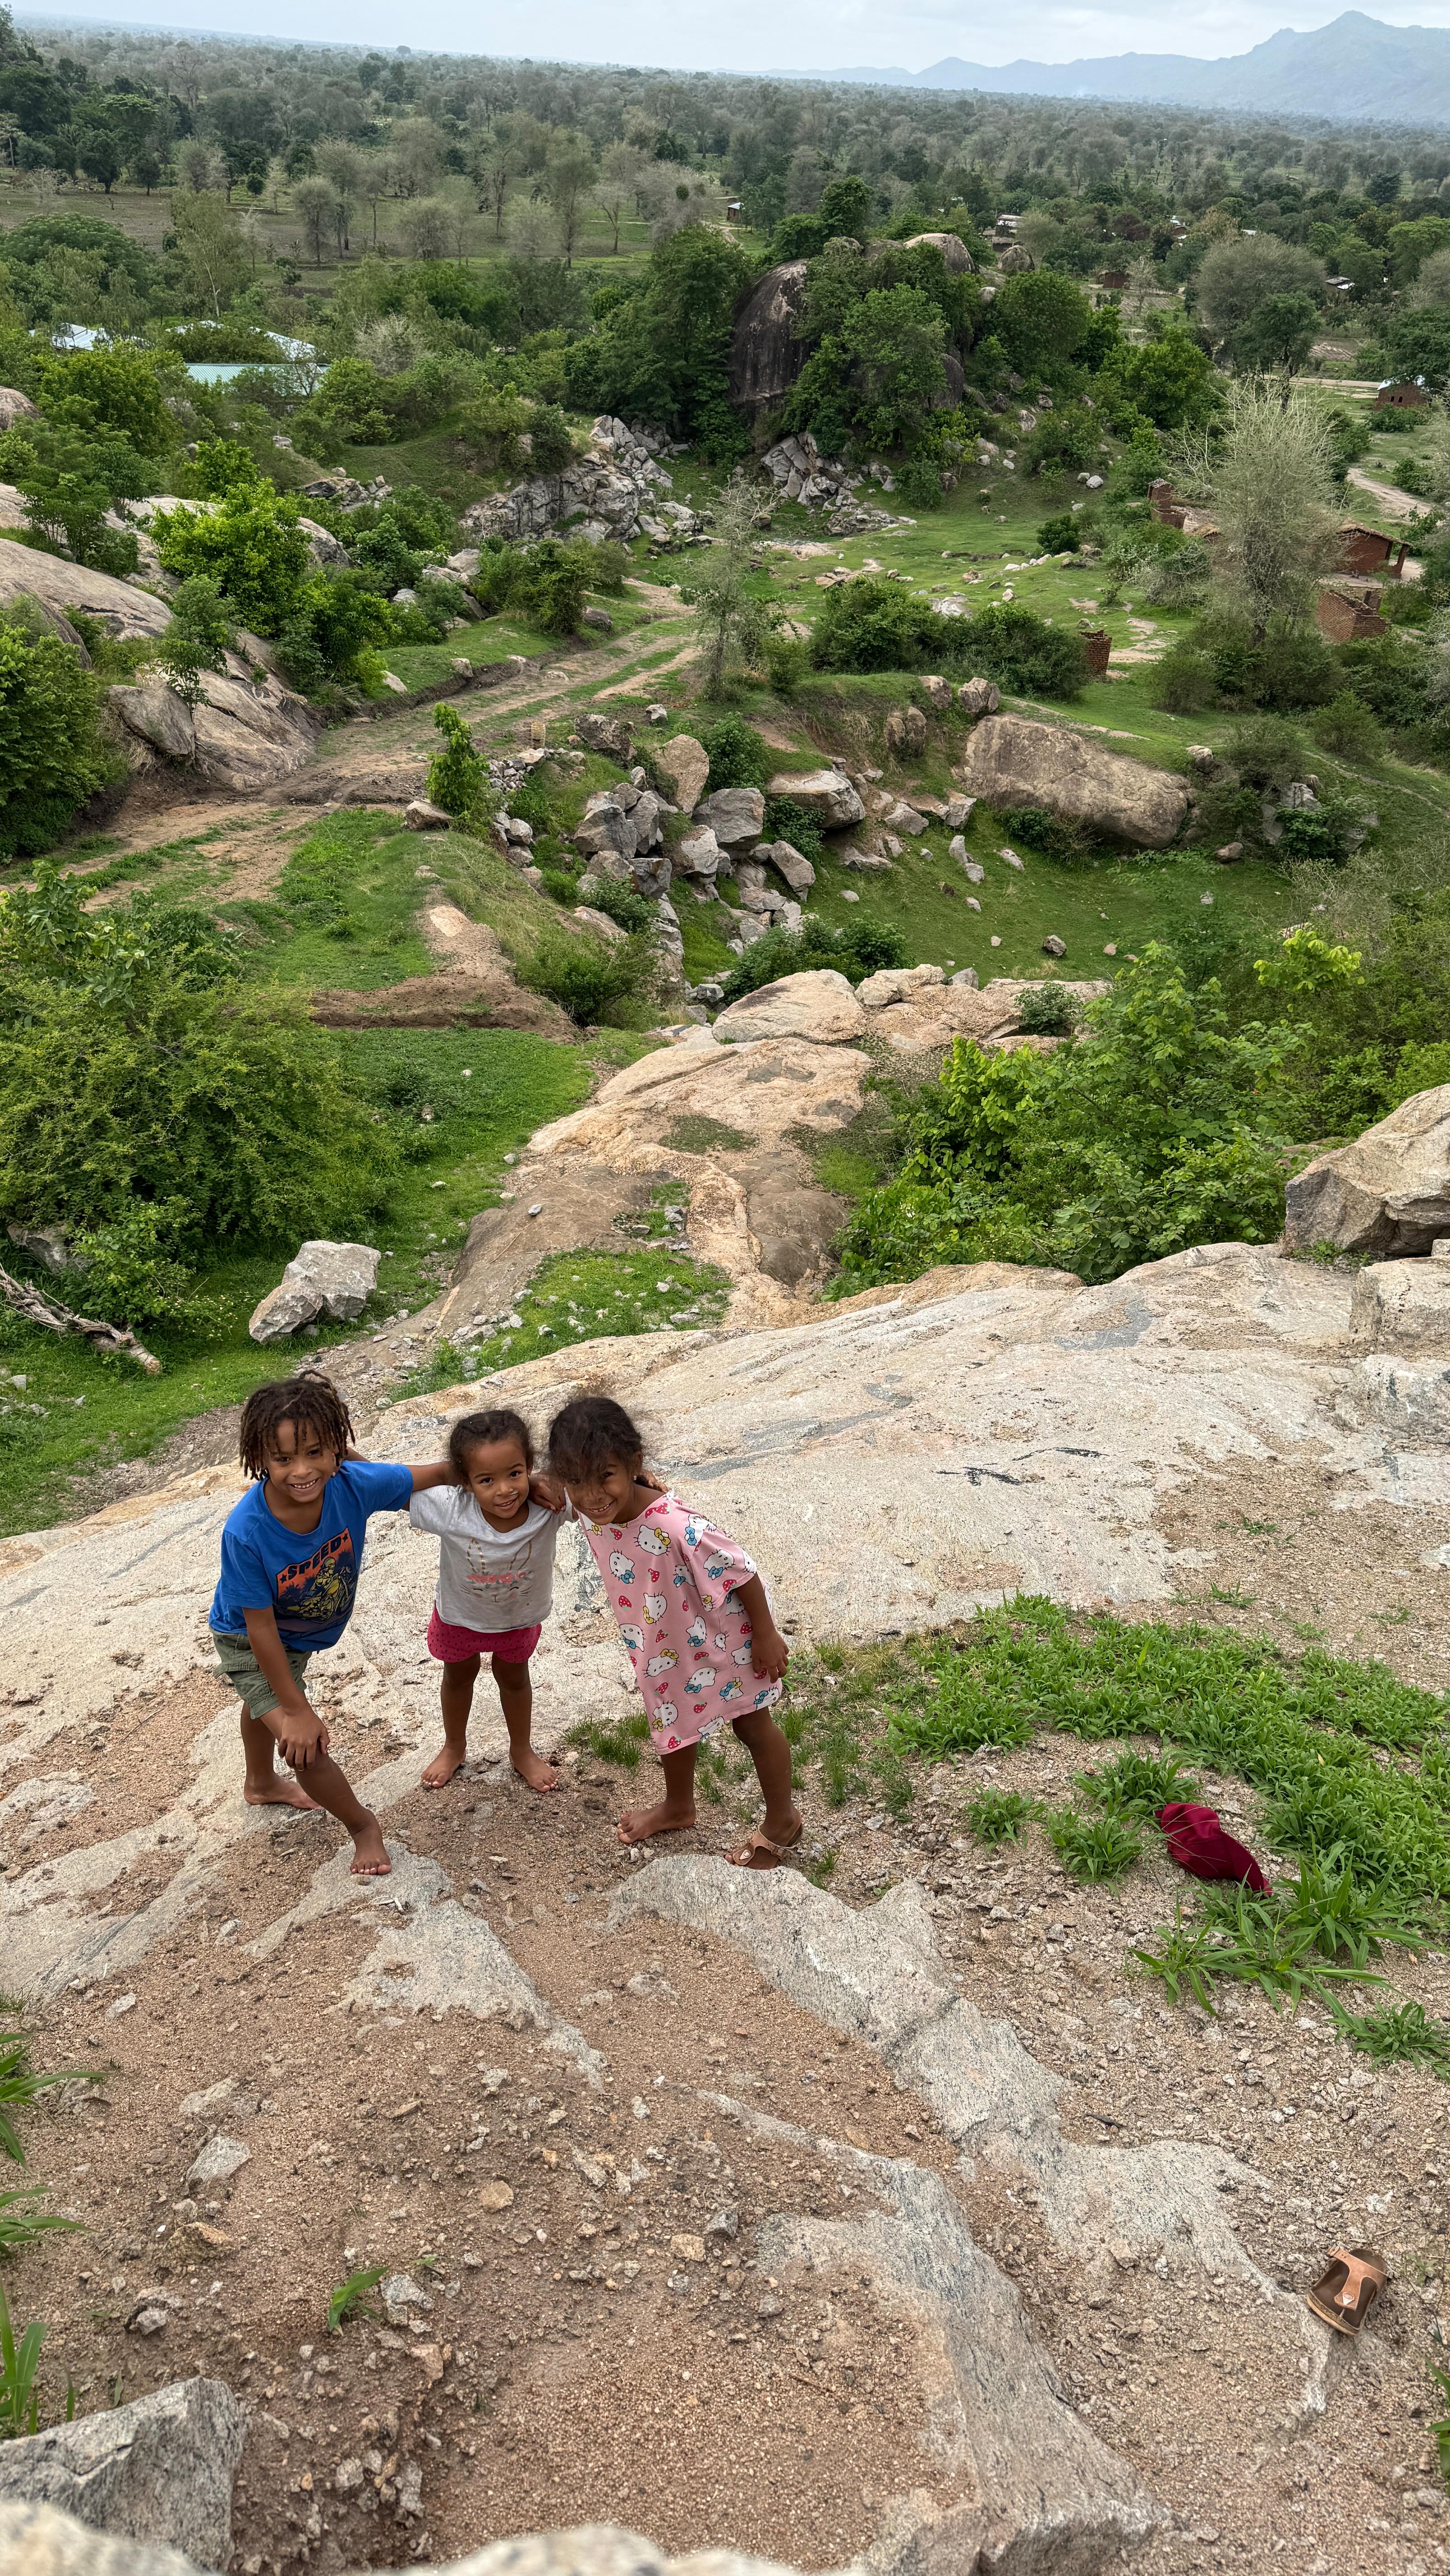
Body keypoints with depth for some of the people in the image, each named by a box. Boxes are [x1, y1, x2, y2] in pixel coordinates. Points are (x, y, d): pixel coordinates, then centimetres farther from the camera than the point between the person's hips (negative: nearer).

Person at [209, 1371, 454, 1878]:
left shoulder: (352, 1484, -36)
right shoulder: (245, 1532, -43)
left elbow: (437, 1474, -20)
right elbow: (260, 1628, -31)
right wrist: (297, 1711, -23)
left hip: (301, 1632, 5)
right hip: (247, 1643, -5)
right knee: (305, 1747, -12)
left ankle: (261, 1785, 64)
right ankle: (362, 1825, 19)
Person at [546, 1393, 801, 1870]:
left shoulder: (675, 1527, -45)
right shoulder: (589, 1510, -25)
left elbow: (743, 1572, -30)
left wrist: (766, 1636, -19)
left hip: (721, 1640, -6)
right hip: (662, 1646, 6)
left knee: (752, 1726, 19)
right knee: (674, 1722, 30)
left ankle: (783, 1821, 45)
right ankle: (678, 1808, 58)